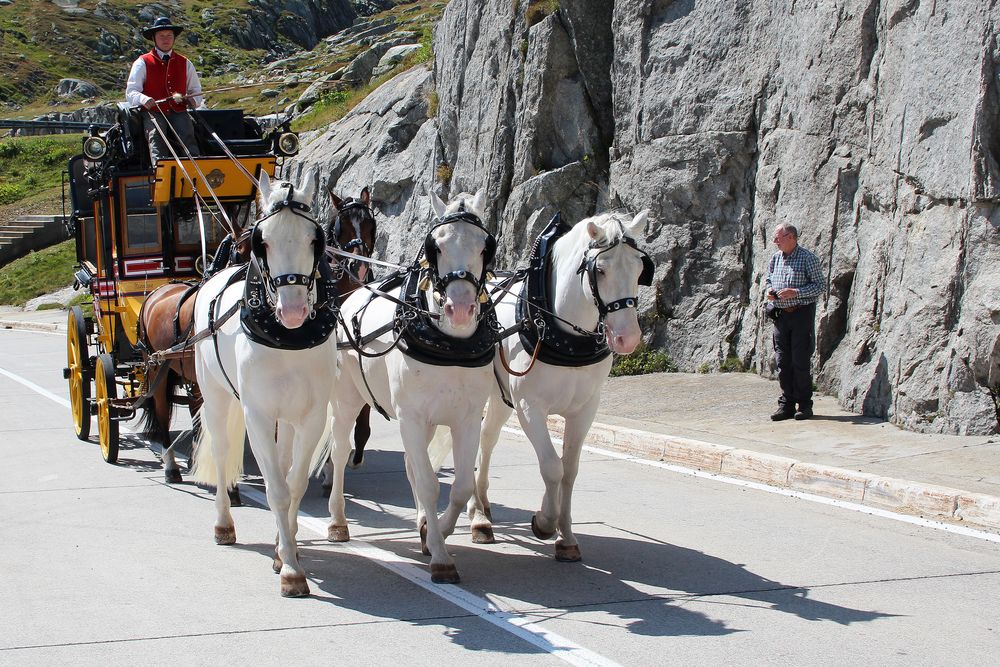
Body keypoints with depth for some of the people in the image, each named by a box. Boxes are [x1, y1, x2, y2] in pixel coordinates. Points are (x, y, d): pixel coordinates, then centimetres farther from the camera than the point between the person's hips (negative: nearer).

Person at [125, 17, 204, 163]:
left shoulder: (185, 63, 19)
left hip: (179, 112, 2)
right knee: (156, 136, -33)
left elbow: (196, 91, 25)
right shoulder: (142, 63, 9)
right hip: (153, 112, -2)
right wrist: (143, 99, -22)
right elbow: (130, 93, 2)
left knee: (187, 135, -29)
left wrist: (194, 100, -1)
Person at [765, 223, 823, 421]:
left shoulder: (808, 258, -6)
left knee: (801, 361, -5)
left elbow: (819, 285, -8)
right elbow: (769, 280, 25)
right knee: (782, 361, 4)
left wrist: (795, 292, -18)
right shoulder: (775, 258, 12)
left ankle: (804, 405, 4)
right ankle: (787, 403, 11)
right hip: (780, 314, 6)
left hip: (802, 313, -6)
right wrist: (769, 290, 3)